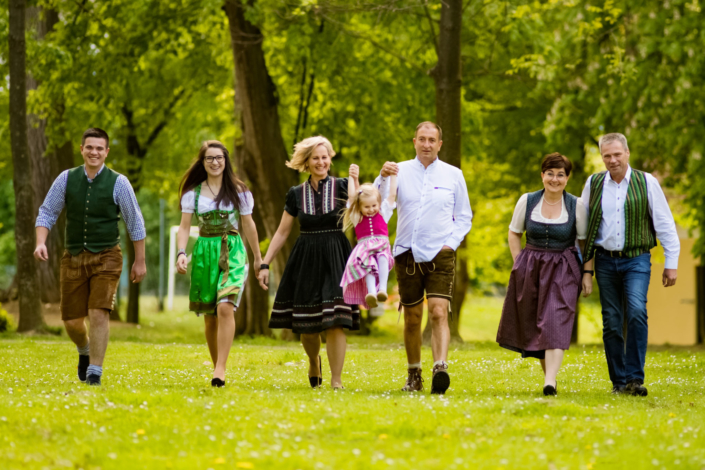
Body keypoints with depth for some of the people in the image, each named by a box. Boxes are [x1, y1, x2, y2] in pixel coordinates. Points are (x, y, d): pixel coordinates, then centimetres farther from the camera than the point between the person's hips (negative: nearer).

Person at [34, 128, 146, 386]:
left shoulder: (118, 182, -6)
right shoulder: (66, 179, -1)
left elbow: (135, 222, 1)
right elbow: (47, 213, 5)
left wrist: (140, 261, 3)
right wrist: (40, 243, -13)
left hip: (106, 257, -2)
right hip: (74, 257, 3)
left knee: (99, 313, -17)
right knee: (72, 320, 5)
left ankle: (95, 372, -9)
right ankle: (84, 351, 38)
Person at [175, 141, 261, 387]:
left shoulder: (238, 190, 5)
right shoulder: (193, 192, 7)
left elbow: (248, 225, 12)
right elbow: (185, 226, 4)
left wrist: (258, 258, 17)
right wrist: (181, 253, -13)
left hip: (232, 251, -2)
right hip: (204, 252, 2)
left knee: (225, 307, -21)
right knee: (209, 316, 5)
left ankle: (220, 368, -25)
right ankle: (216, 366, 18)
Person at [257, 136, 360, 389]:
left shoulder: (341, 187, 2)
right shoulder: (296, 194, 7)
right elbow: (282, 233, 12)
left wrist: (355, 183, -21)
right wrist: (265, 264, 8)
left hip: (335, 259, -2)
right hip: (306, 260, 2)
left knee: (335, 321, -12)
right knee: (307, 324, 5)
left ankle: (337, 380, -7)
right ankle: (314, 362, 37)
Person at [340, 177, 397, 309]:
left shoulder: (383, 213, 22)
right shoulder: (357, 217, 20)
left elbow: (392, 194, 22)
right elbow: (351, 196, 17)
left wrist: (393, 176, 23)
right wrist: (352, 177, 17)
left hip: (382, 247, 0)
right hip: (364, 248, 0)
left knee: (382, 258, -34)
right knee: (368, 265, -31)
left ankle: (382, 289, -47)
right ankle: (371, 293, -49)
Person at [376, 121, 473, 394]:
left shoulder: (453, 175, 7)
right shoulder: (400, 171, 6)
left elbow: (464, 217, 13)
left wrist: (451, 243, -2)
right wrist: (383, 178, -25)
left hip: (439, 255, -1)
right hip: (407, 254, 1)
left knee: (439, 313, -17)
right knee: (412, 318, 9)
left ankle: (440, 369, -29)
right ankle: (414, 376, 20)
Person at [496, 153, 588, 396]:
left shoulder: (576, 206, -3)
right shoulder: (527, 201, 0)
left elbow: (585, 242, 3)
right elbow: (514, 233, 11)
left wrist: (587, 275, -2)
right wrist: (519, 263, 1)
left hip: (563, 271, -3)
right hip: (530, 269, 3)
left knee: (556, 324, -16)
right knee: (533, 326, 8)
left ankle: (550, 381, -24)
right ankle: (548, 373, 24)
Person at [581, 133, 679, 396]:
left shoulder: (647, 182, 1)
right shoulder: (593, 184, 7)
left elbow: (664, 224, 4)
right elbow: (583, 227, 14)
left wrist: (671, 263, 0)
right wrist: (586, 267, 11)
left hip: (636, 259, -3)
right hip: (605, 261, 3)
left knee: (637, 312, -21)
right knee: (612, 323, 2)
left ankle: (635, 378, -20)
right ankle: (619, 381, 11)